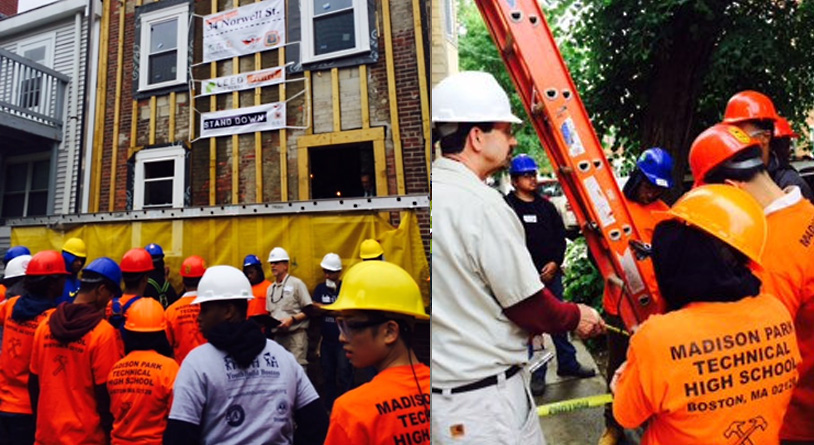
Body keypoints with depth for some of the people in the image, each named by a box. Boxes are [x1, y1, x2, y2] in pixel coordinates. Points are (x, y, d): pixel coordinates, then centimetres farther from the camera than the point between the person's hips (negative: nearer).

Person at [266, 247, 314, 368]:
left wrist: (291, 319, -16)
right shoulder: (270, 288, 16)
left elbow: (308, 311, -5)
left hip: (296, 334, -6)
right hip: (277, 336, 6)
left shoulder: (296, 283, -2)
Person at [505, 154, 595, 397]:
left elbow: (560, 236, 13)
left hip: (551, 273, 5)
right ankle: (536, 374, 10)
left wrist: (555, 262, -3)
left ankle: (567, 363, 29)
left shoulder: (546, 205, 12)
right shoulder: (508, 206, -5)